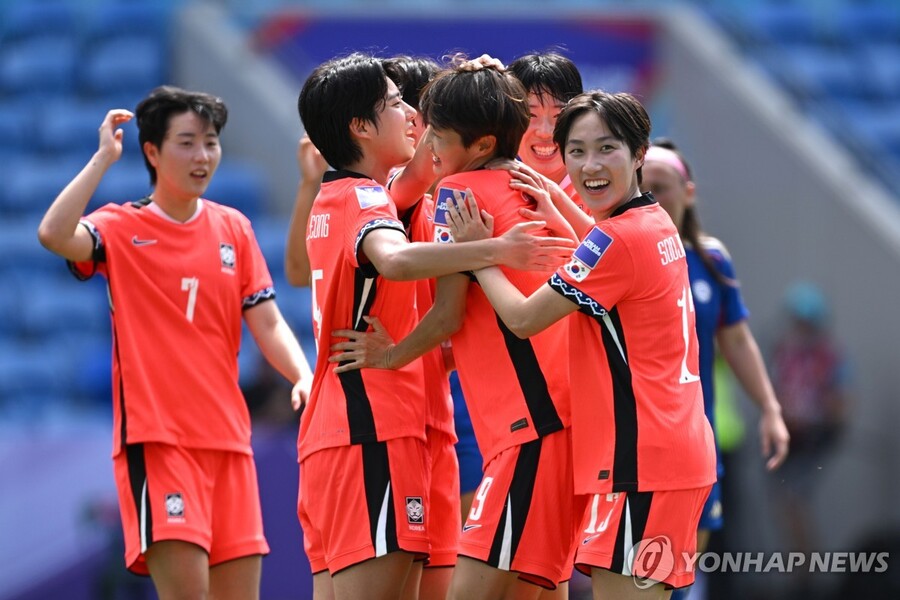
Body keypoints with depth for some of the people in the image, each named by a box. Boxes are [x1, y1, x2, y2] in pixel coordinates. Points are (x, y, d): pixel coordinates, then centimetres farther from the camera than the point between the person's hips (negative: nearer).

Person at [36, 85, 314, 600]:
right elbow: (53, 234, -21)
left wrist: (303, 376, -9)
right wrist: (104, 158, -15)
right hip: (155, 437, -5)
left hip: (228, 436, 5)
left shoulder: (233, 228, 12)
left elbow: (267, 324, 9)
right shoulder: (122, 228, 0)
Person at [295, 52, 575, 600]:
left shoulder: (333, 198, 18)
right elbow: (395, 258, -33)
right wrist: (493, 251, -44)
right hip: (375, 429, -10)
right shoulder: (365, 198, -9)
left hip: (330, 428, 10)